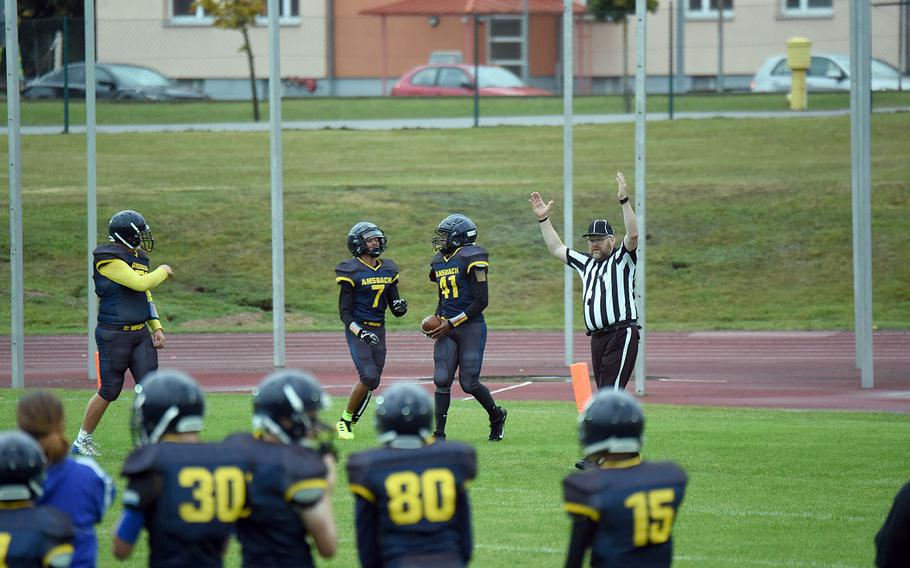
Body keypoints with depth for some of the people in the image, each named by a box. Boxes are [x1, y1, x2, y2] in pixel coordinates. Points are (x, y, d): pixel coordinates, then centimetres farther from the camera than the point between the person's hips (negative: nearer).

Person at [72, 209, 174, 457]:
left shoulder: (138, 258, 12)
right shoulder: (109, 260, -16)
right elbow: (140, 283, -24)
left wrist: (157, 328, 10)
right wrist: (163, 272, -6)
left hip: (140, 333, 7)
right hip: (114, 336, -7)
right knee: (108, 392, 0)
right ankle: (82, 441, 16)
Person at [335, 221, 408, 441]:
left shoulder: (388, 270, 9)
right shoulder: (351, 271, -10)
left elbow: (395, 309, 13)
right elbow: (345, 311, -10)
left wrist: (399, 306, -11)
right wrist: (360, 333, -24)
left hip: (378, 331, 6)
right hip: (357, 329, -6)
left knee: (371, 382, 5)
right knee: (369, 377, -18)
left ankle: (349, 422, 22)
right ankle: (345, 420, -1)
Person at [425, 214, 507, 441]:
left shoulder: (471, 260, -13)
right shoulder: (439, 262, 12)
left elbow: (481, 301, -15)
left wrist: (452, 322, -15)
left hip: (471, 326, -6)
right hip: (447, 329, 6)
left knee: (469, 383, -2)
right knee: (442, 380, -4)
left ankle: (497, 416, 25)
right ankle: (439, 433, -1)